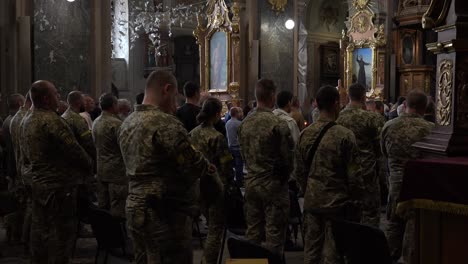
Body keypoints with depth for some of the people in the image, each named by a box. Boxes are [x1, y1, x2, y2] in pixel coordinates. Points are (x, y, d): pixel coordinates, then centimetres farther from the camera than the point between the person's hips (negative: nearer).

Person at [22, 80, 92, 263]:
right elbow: (74, 150, -19)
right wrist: (88, 166, -4)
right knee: (62, 232, -3)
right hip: (58, 185, -9)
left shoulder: (27, 121, 10)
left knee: (40, 229, 16)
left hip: (37, 183, 9)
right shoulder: (51, 121, -19)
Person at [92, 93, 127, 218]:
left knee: (103, 207, 13)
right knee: (117, 209, -3)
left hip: (101, 169, 8)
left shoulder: (96, 122, 8)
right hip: (117, 170, -8)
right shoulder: (116, 123, -17)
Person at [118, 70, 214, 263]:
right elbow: (195, 167, -19)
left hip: (134, 209, 9)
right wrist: (207, 166, 3)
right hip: (165, 215, -9)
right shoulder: (166, 123, -18)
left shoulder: (127, 123, 11)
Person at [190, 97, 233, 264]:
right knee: (216, 229, 4)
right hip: (215, 186, -7)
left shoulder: (193, 133, 1)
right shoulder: (217, 137, -18)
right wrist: (229, 182, 1)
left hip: (198, 185, 7)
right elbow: (226, 165, -15)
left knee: (211, 224, 23)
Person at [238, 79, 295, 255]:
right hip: (273, 184, -6)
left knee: (252, 232, 13)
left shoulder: (245, 123, 1)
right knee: (274, 234, 3)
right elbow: (288, 157, -10)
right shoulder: (278, 124, -16)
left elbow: (244, 154, 9)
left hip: (251, 183, 6)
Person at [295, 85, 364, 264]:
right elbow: (354, 175, -10)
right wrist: (355, 202, 2)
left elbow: (300, 171, 9)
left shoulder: (305, 134, 2)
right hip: (336, 202, -5)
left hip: (312, 201, 5)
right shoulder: (344, 135, -13)